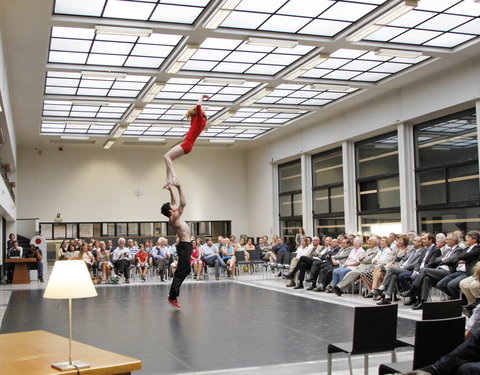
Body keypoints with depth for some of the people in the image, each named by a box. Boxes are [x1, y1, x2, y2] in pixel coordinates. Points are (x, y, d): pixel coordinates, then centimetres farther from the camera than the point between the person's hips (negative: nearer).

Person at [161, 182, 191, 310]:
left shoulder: (173, 217, 10)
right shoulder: (174, 219, -15)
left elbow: (175, 203, 24)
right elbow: (183, 203, -23)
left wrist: (171, 190, 20)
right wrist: (179, 188, -21)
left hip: (185, 245, 10)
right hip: (185, 246, -10)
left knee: (184, 271, 16)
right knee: (181, 272, -8)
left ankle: (173, 293, 20)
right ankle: (172, 298, -6)